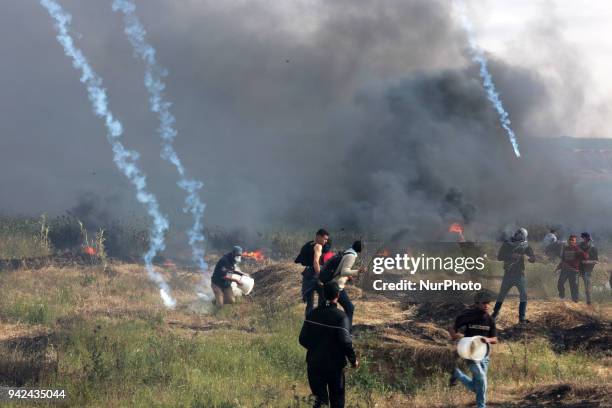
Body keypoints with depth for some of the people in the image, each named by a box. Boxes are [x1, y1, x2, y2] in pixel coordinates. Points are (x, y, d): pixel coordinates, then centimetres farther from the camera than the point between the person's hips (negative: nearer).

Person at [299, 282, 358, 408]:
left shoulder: (312, 314, -2)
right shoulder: (340, 316, -16)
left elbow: (303, 339, 1)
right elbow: (345, 342, -20)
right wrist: (353, 359, -5)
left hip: (314, 363, 4)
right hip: (334, 364, -4)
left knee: (319, 397, 13)